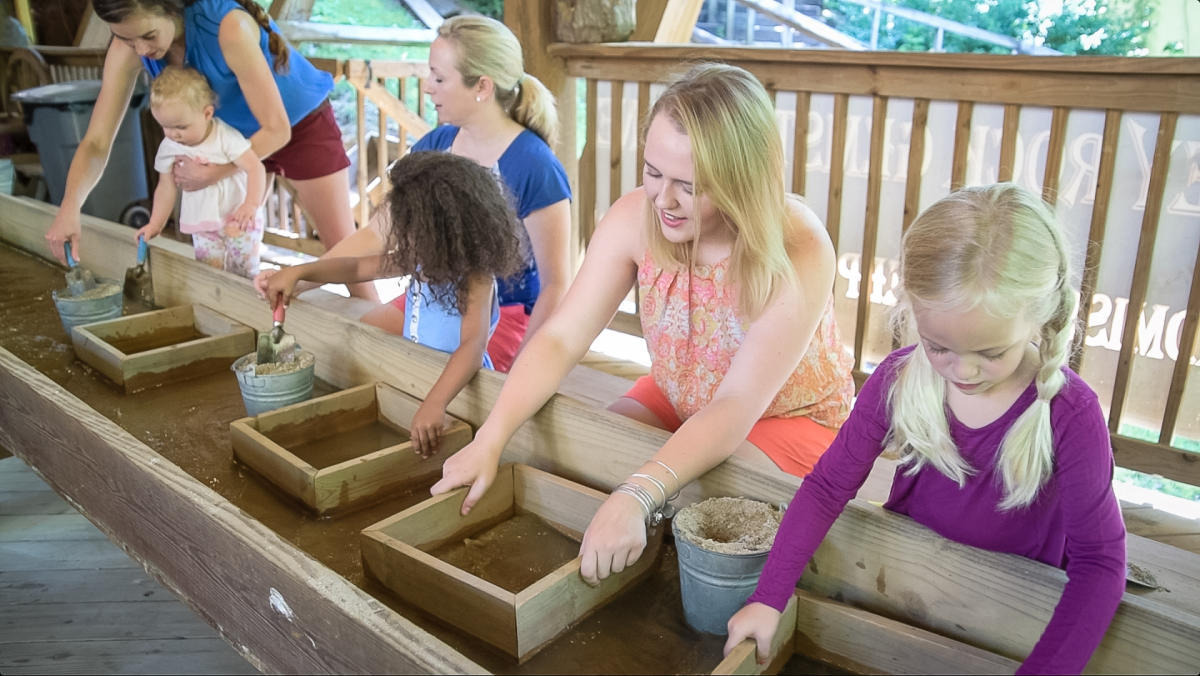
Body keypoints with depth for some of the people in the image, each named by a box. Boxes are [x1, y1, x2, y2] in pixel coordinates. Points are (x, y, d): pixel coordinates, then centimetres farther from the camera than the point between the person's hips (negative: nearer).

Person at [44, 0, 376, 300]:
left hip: (301, 124, -5)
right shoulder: (128, 46, -19)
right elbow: (97, 141, -19)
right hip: (240, 133, 6)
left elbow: (276, 129, -31)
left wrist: (213, 173, -30)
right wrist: (69, 208, -33)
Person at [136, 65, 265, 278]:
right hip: (203, 226, 4)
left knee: (243, 273, -4)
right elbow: (166, 188, 9)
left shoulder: (225, 137, -17)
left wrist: (251, 204, -36)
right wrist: (155, 224, 10)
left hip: (239, 220, -4)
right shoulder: (168, 148, -2)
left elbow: (255, 168, -22)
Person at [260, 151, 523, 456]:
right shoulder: (423, 261, 0)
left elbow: (473, 346, -39)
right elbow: (357, 267, 13)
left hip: (457, 385, -8)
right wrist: (296, 272, 2)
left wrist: (434, 403, -53)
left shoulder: (476, 279, -24)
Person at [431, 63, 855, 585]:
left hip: (791, 418, -3)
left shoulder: (800, 250, -31)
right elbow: (561, 339, -18)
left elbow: (736, 408, -35)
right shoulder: (635, 217, -19)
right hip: (676, 402, 4)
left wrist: (636, 498, -47)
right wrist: (488, 443, -30)